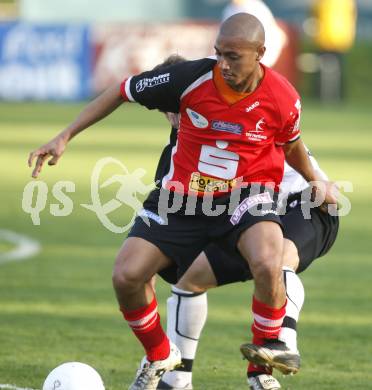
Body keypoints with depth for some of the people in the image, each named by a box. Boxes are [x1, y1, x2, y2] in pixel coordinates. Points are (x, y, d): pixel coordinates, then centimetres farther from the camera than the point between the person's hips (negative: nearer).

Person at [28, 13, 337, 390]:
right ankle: (159, 357, 17)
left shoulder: (282, 98, -14)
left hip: (247, 195, -2)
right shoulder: (191, 78, -17)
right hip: (184, 198, 2)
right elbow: (121, 92, -5)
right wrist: (64, 137, -7)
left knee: (268, 264, -34)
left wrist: (315, 181, 19)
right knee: (126, 276, -13)